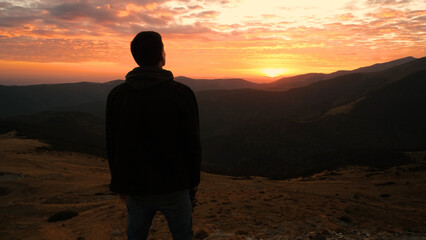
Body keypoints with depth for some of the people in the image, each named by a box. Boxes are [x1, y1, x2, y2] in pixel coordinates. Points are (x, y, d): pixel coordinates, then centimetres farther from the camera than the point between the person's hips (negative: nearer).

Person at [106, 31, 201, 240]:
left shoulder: (117, 95, -5)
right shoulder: (182, 93, -14)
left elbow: (113, 145, 1)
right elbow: (192, 142, -9)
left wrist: (120, 184, 13)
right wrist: (194, 179, 6)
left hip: (136, 188, 3)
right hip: (174, 187, -2)